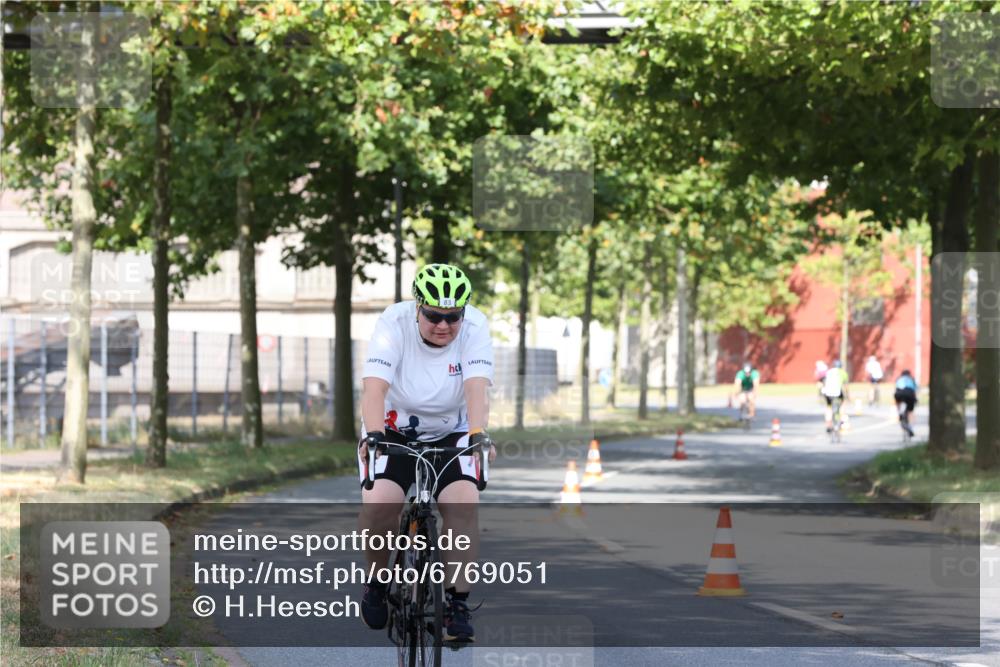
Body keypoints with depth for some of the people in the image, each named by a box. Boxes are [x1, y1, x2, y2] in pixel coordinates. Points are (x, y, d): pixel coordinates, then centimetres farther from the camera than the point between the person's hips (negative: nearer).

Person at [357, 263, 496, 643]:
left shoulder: (474, 327, -18)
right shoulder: (394, 324, -22)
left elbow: (476, 387, -30)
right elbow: (374, 386, -32)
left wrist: (478, 434, -48)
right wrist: (374, 435, -49)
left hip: (450, 432, 1)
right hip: (394, 428, -1)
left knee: (464, 503, -23)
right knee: (378, 504, -23)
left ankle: (457, 604, -13)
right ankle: (377, 579, 5)